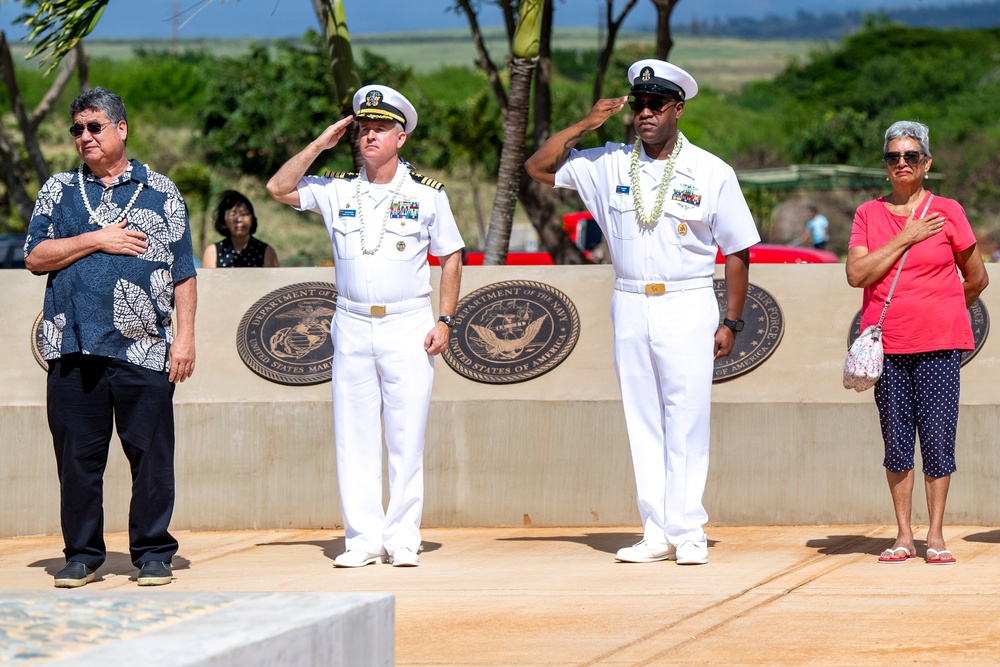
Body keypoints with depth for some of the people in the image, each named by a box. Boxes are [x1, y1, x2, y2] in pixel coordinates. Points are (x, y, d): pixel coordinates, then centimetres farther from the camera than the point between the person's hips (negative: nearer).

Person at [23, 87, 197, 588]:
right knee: (78, 456, 3)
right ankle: (82, 554, 12)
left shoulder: (160, 192, 10)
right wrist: (97, 240, -6)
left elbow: (183, 273, 7)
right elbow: (36, 257, 3)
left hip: (144, 349, -1)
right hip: (74, 348, 1)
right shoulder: (58, 190, 14)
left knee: (151, 455, -1)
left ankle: (153, 553, 8)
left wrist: (185, 337, -2)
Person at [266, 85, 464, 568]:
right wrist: (321, 144, 1)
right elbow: (279, 188, 3)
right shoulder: (337, 190, 9)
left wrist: (444, 320, -2)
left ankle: (402, 537, 2)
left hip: (409, 326, -2)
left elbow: (450, 256, 7)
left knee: (407, 437, -3)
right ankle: (363, 537, 4)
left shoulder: (427, 193, 4)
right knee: (354, 437, 1)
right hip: (352, 326, 2)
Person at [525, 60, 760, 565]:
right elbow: (537, 166, 9)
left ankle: (688, 532, -2)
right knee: (642, 422, 3)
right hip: (630, 309, 3)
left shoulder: (712, 173, 1)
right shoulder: (610, 166, 7)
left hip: (688, 309, -3)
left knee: (687, 420, -6)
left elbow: (737, 250, 3)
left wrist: (732, 321, -2)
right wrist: (586, 125, -1)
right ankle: (656, 533, 7)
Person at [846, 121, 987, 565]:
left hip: (938, 345, -1)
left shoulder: (947, 212, 3)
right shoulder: (868, 215, 8)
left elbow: (977, 279, 12)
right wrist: (906, 238, -8)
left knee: (938, 439, -3)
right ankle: (903, 536, 11)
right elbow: (857, 274, -5)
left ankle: (935, 536, 5)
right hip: (888, 345, 1)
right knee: (896, 442, 4)